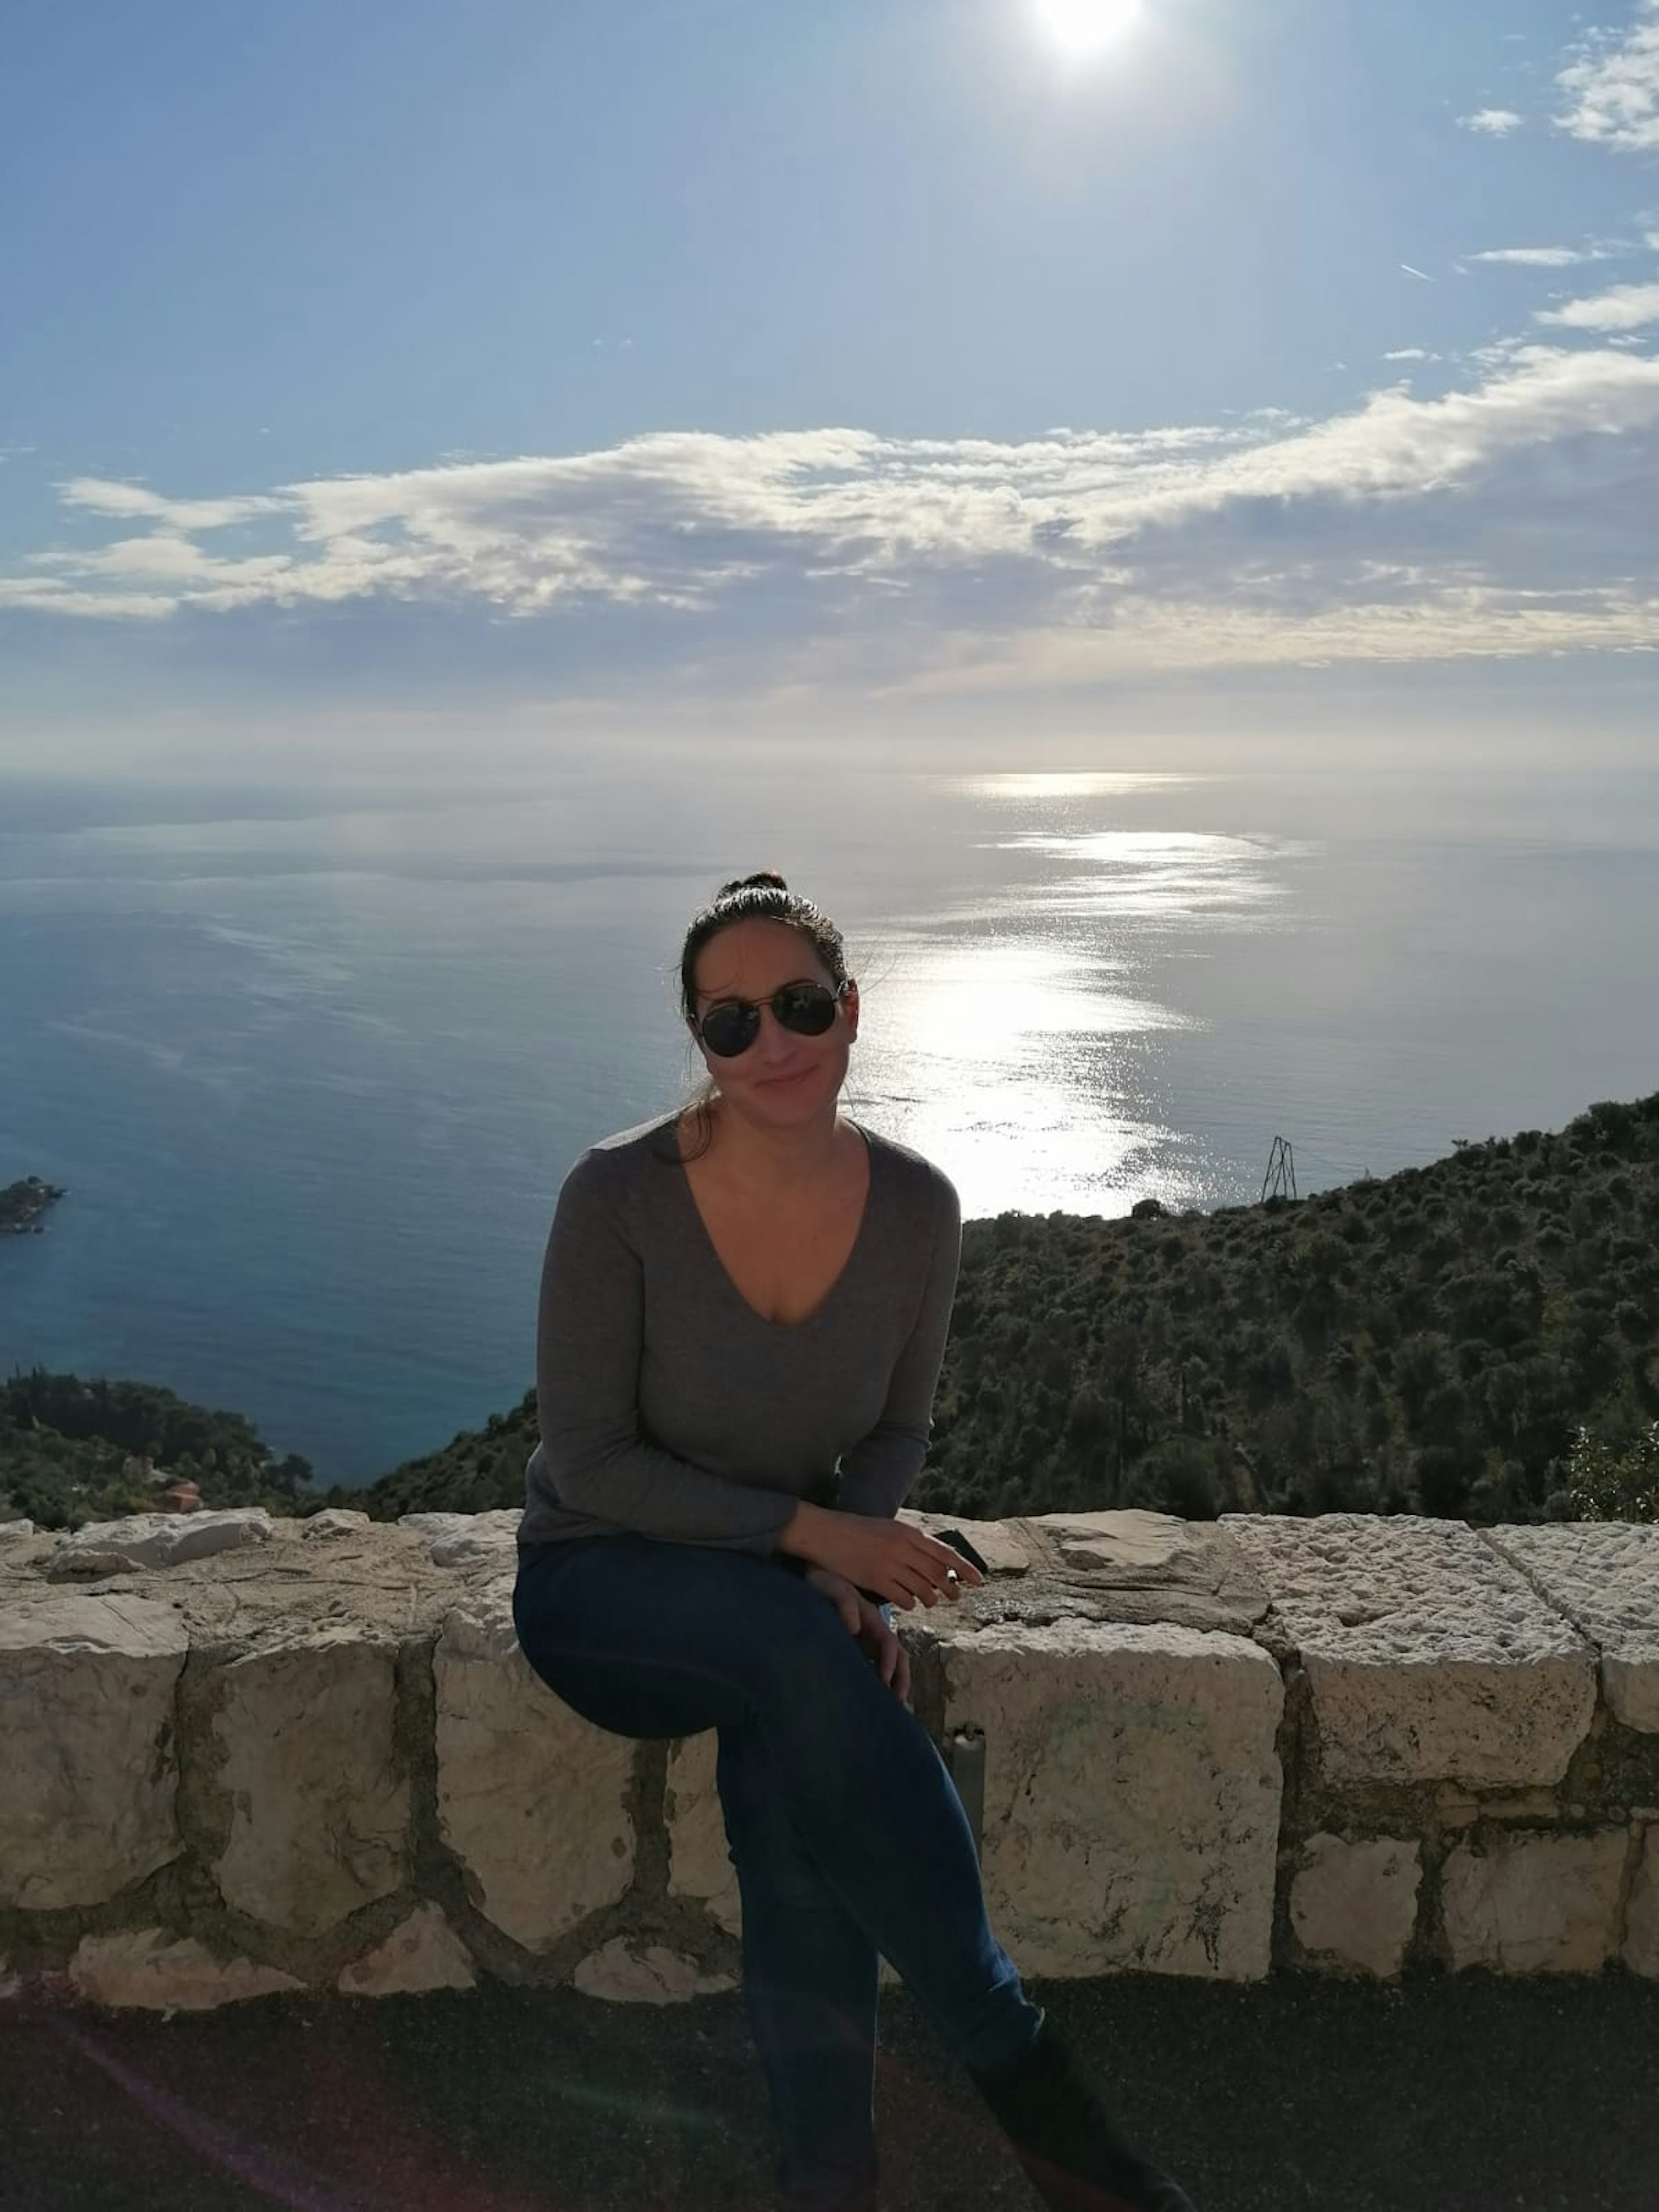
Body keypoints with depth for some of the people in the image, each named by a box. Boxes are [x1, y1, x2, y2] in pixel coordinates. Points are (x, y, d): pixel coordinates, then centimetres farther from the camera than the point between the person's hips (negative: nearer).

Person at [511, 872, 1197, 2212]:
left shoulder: (917, 1206, -10)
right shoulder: (619, 1195, -21)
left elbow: (899, 1427, 4)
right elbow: (588, 1462, -16)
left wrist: (848, 1557, -16)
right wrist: (811, 1536, -23)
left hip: (795, 1589, 3)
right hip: (606, 1589, -3)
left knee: (790, 1768, -33)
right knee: (799, 1646, -36)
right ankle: (1021, 2073, -23)